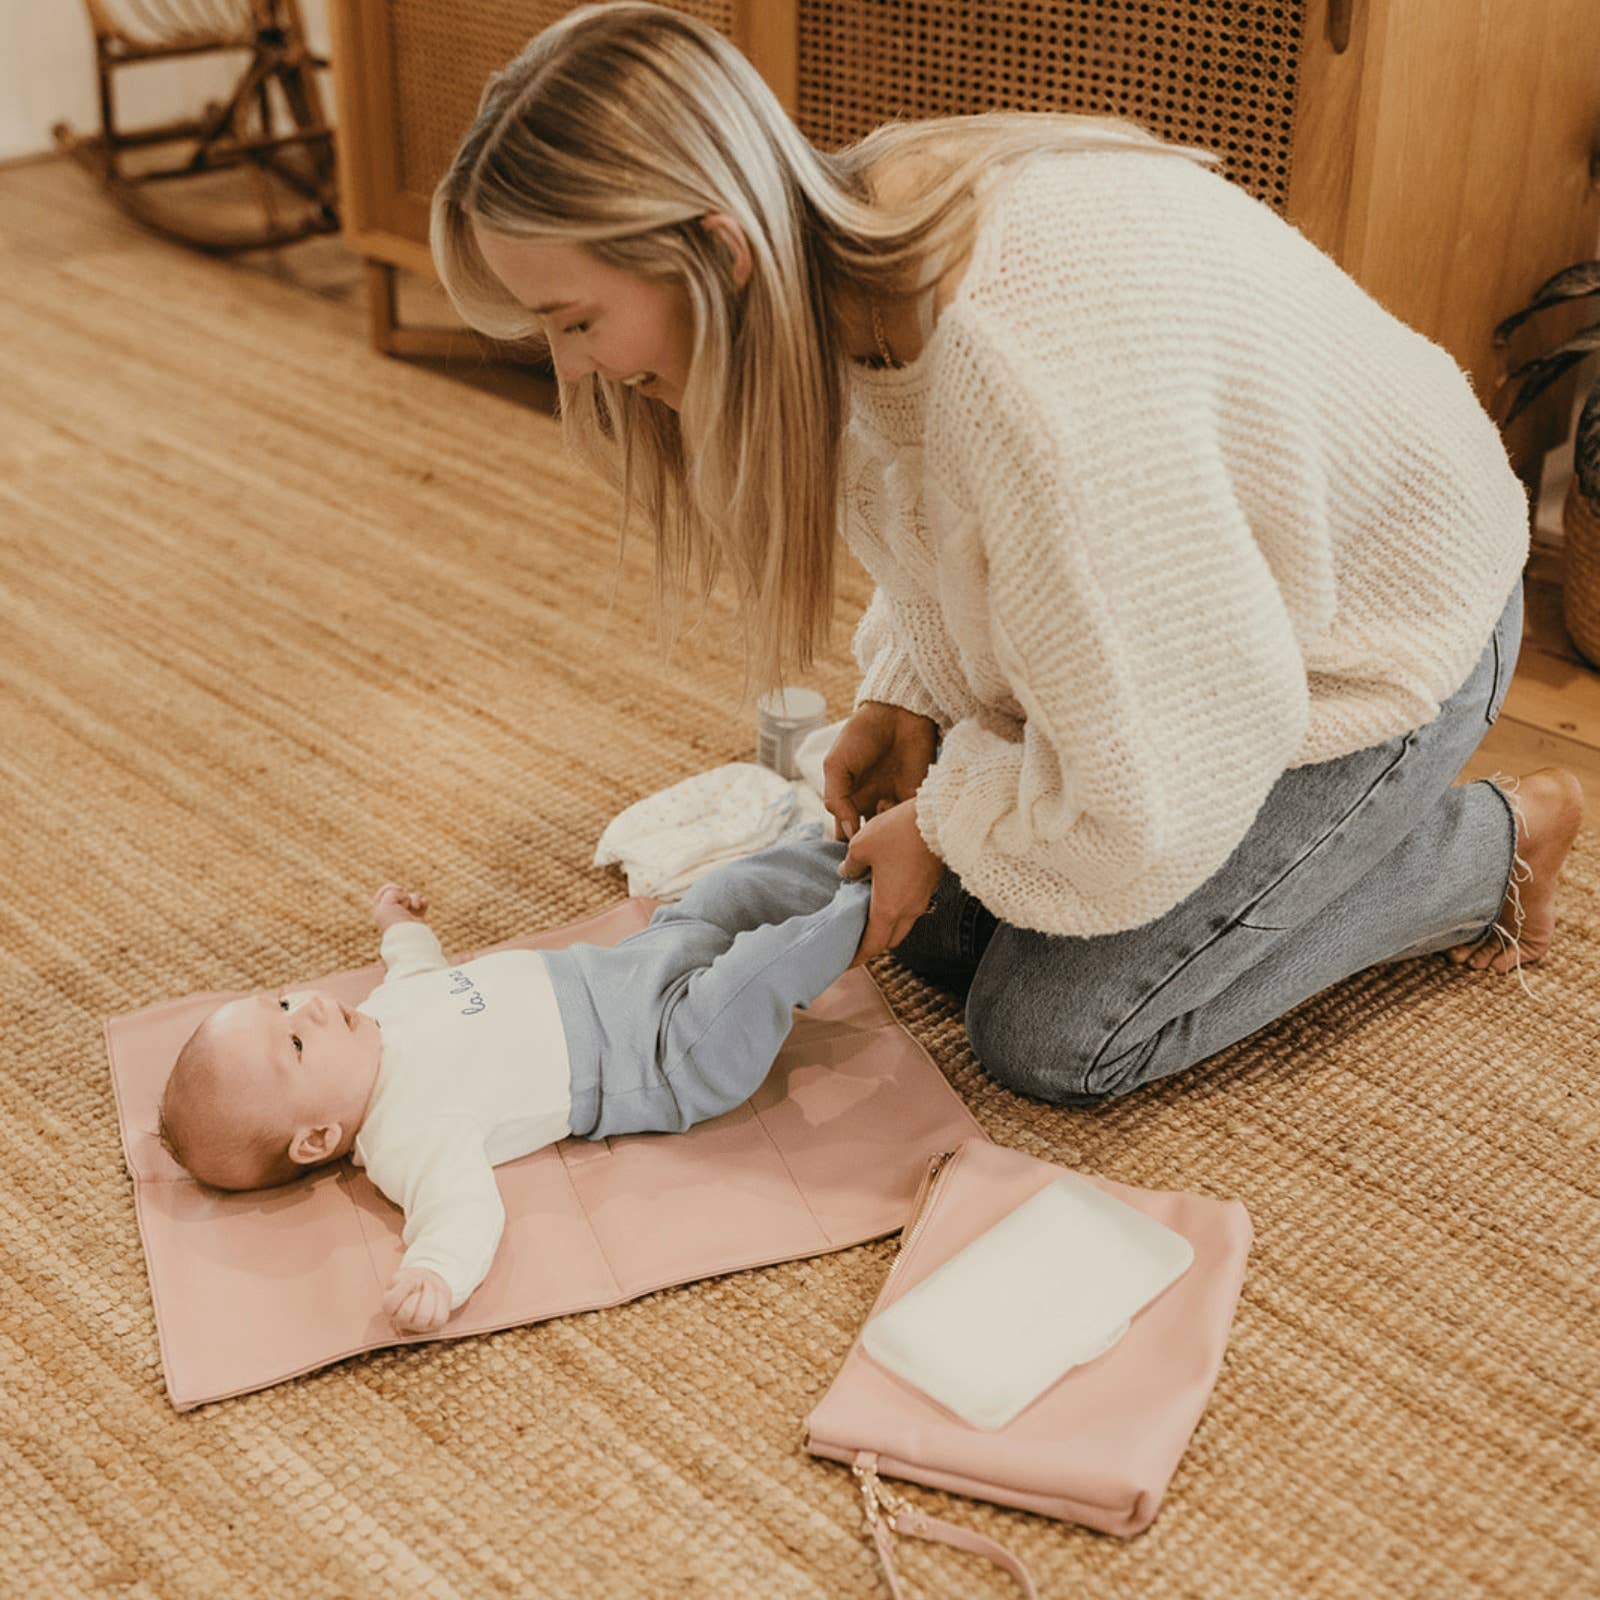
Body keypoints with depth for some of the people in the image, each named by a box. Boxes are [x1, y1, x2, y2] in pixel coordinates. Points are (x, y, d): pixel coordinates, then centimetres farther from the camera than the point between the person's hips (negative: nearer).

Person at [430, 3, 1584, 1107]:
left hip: (1368, 639, -8)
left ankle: (1493, 845, 10)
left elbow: (1148, 794, -33)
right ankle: (1333, 823, 24)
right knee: (939, 935, 9)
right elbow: (958, 520, 8)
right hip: (1186, 600, 8)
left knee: (1049, 1036, -4)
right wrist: (904, 701, -4)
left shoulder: (1028, 353, -44)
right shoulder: (849, 238, -14)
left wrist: (944, 826, -16)